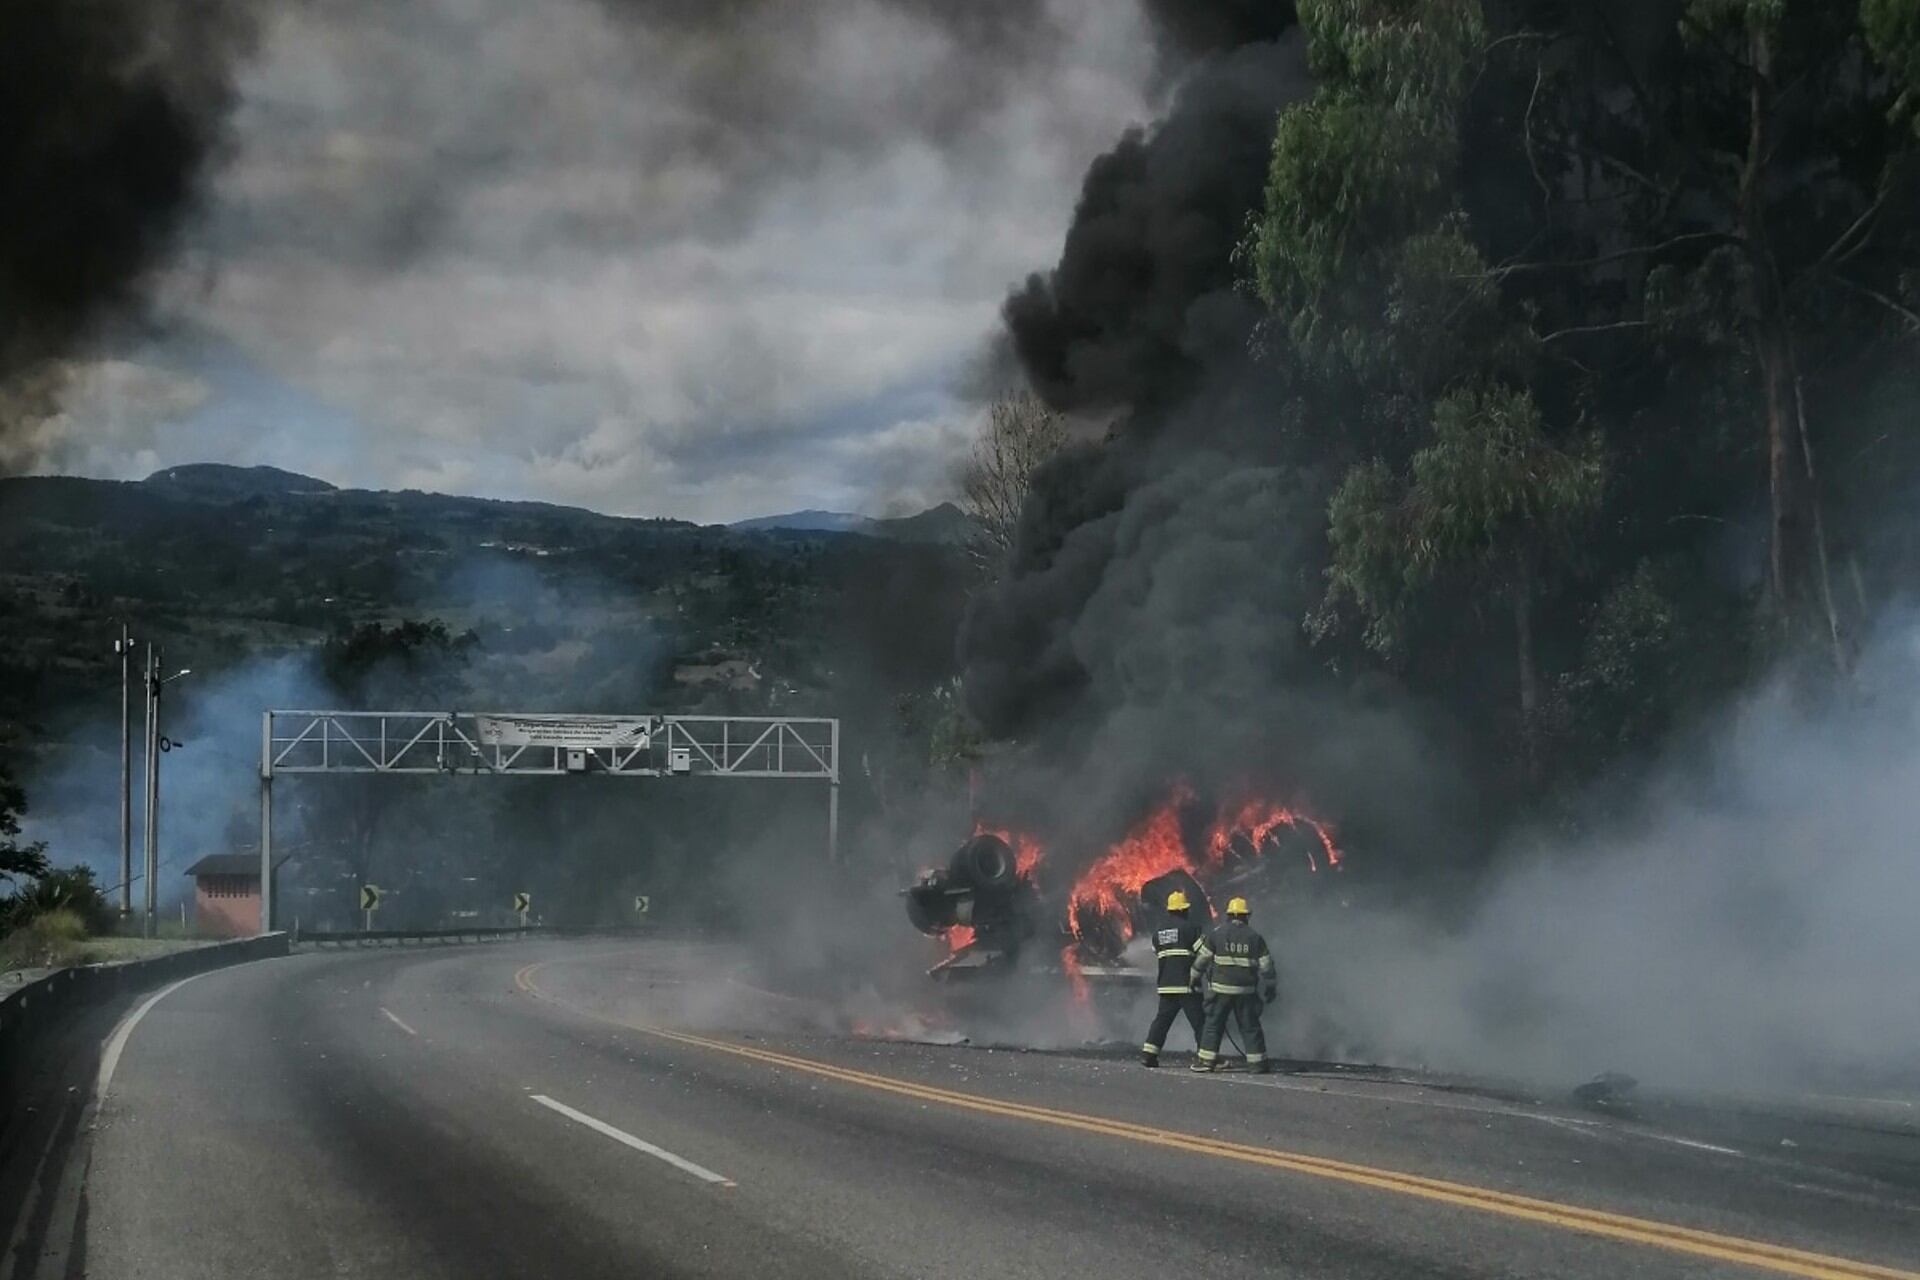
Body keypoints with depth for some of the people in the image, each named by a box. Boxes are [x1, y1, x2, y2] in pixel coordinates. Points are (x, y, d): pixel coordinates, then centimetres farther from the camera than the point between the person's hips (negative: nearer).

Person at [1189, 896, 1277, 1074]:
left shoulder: (1217, 933, -1)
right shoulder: (1255, 937, 3)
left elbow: (1202, 958, 2)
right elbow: (1266, 965, 4)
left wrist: (1195, 977, 15)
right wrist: (1271, 987, 13)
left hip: (1221, 988, -1)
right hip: (1246, 990, 1)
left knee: (1213, 1023, 5)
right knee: (1250, 1026, 7)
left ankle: (1207, 1060, 1)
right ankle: (1257, 1063, 8)